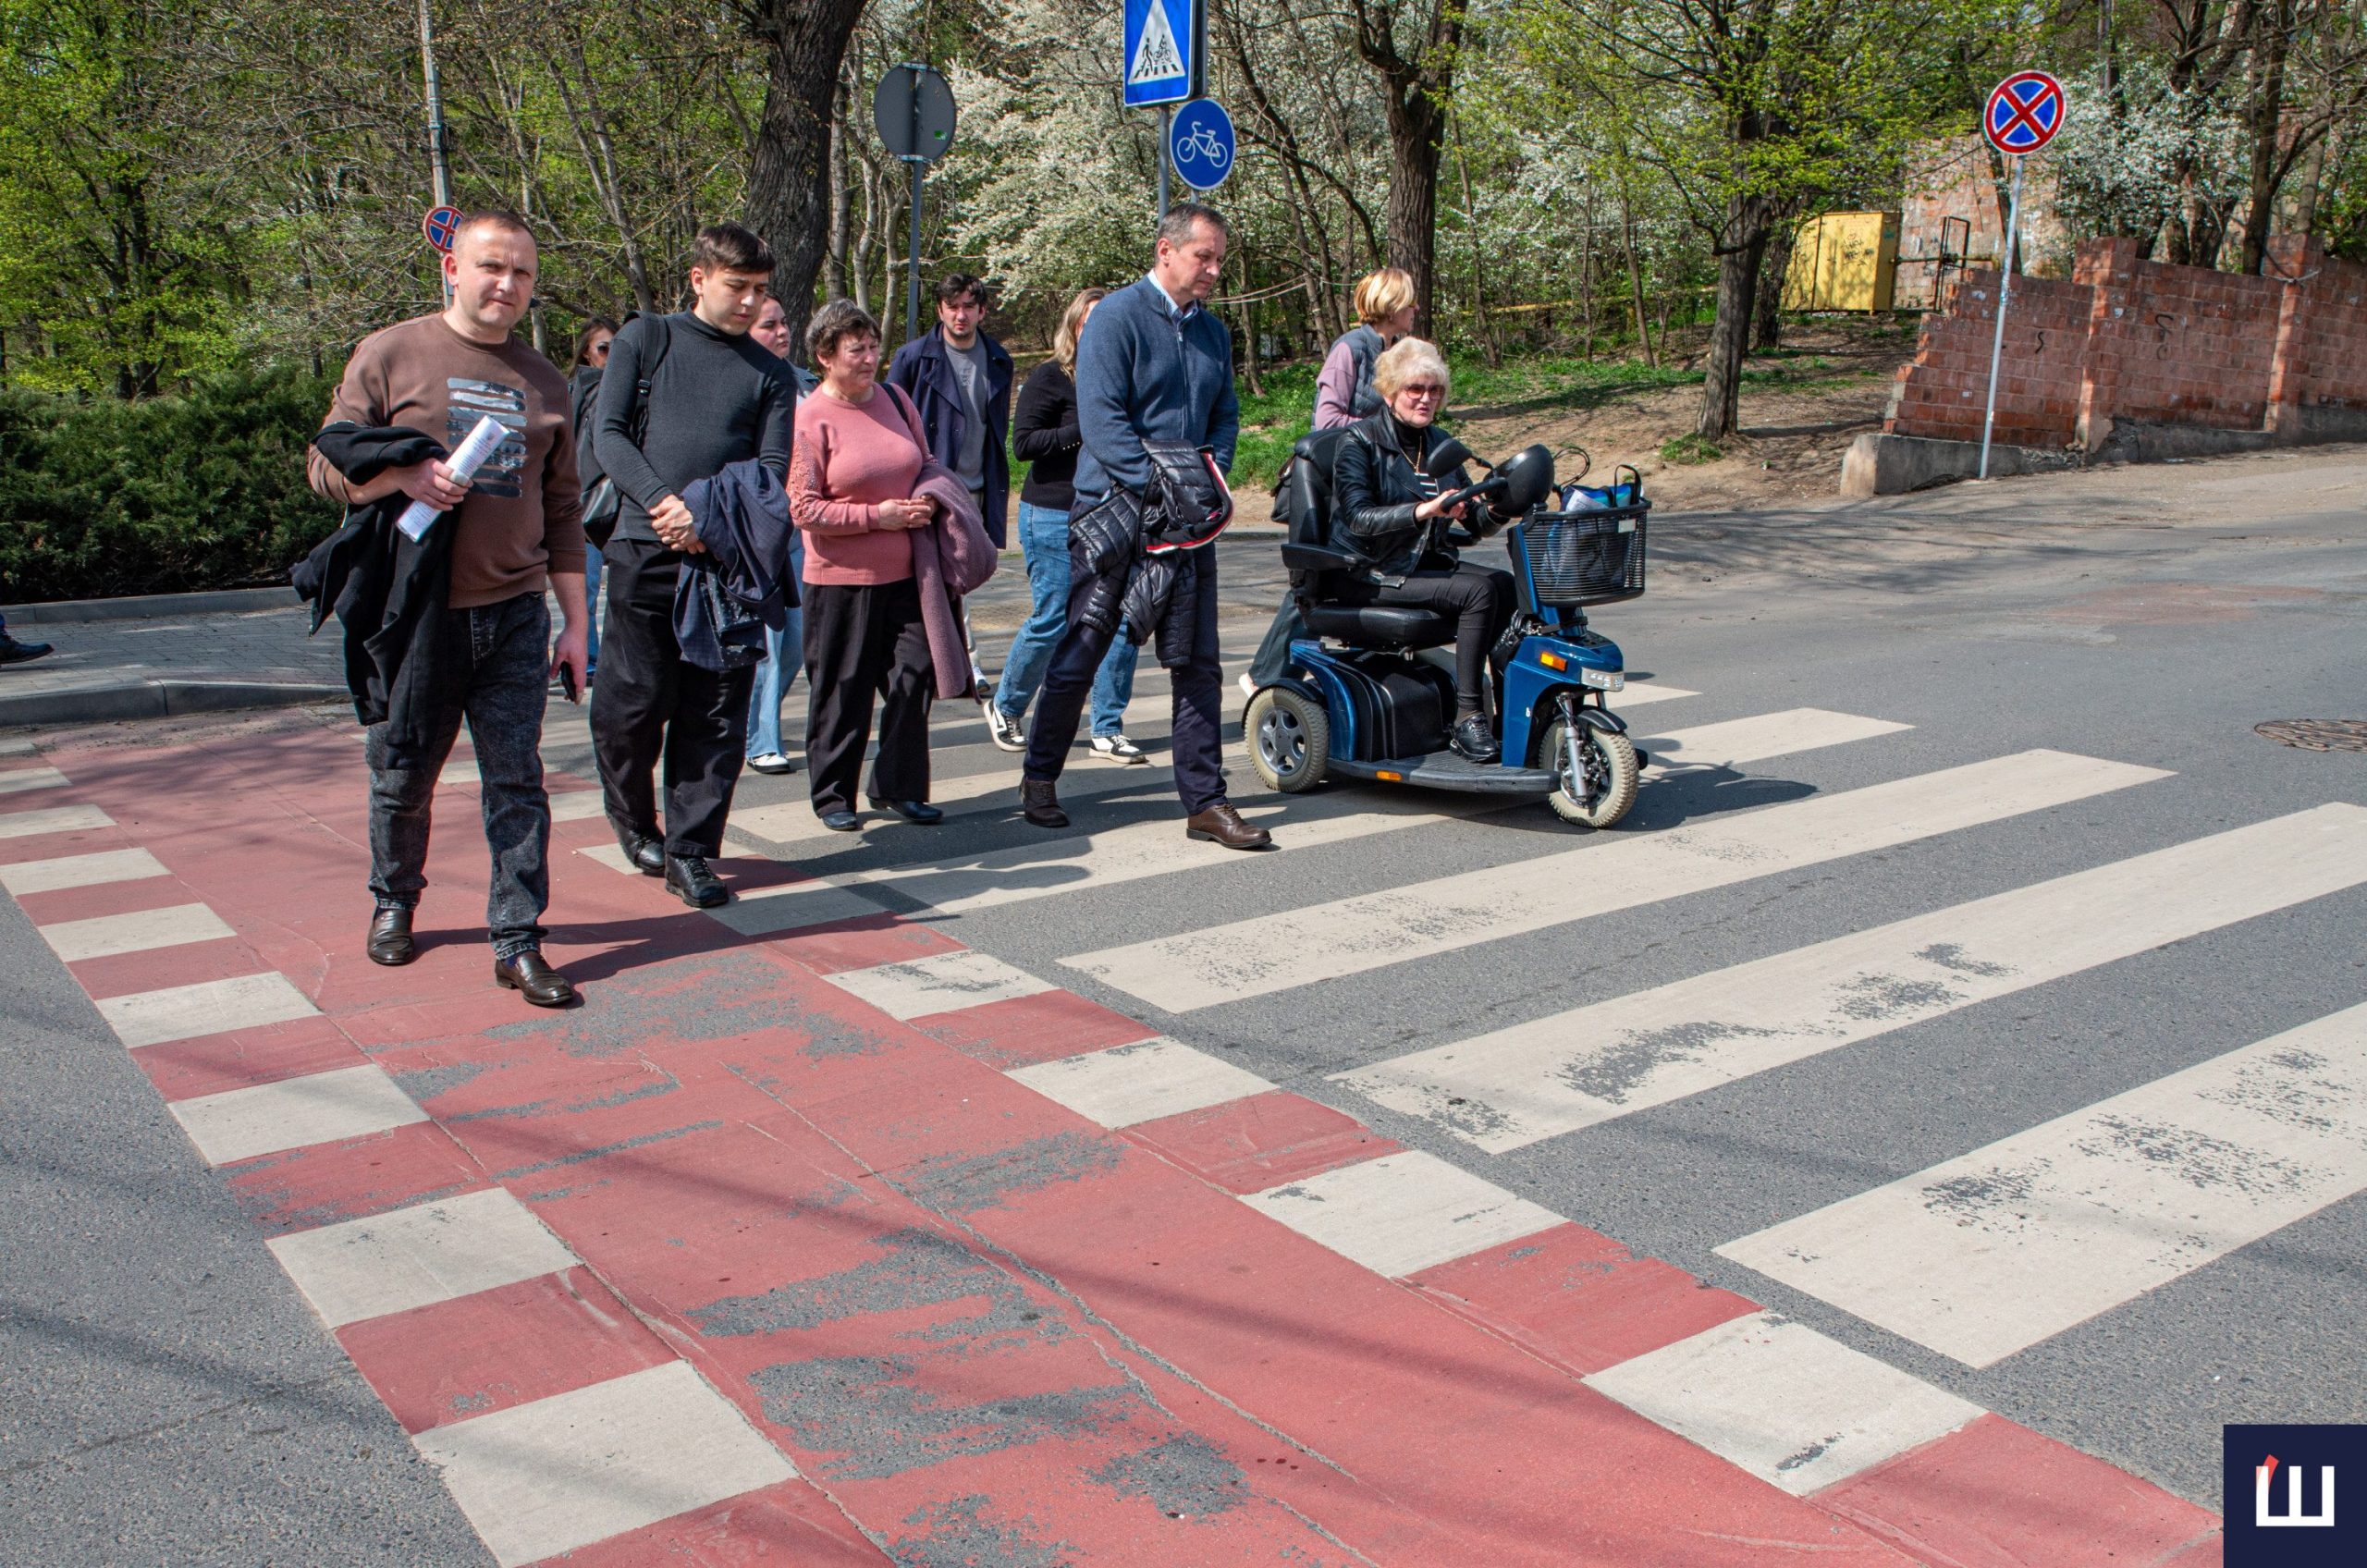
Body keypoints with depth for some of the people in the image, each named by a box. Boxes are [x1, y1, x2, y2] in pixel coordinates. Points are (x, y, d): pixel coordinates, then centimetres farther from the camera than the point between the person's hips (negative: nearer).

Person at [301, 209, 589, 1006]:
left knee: (517, 783, 0)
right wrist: (404, 477, -20)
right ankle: (394, 902, 34)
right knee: (402, 777, 10)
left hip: (515, 614, 2)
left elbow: (562, 509, 15)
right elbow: (326, 464, 1)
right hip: (415, 612, -2)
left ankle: (517, 941, 6)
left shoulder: (543, 381, 13)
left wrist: (575, 621, 12)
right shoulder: (390, 355, 1)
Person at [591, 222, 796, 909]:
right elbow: (610, 436, 1)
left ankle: (690, 852, 9)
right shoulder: (645, 340, 9)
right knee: (636, 700, -2)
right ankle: (632, 817, 25)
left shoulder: (769, 371, 13)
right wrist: (664, 503, -15)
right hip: (645, 550, -2)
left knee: (715, 713, 0)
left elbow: (773, 467, 4)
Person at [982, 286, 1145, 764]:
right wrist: (1082, 432, -18)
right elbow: (1022, 442, -12)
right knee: (1052, 621, -1)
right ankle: (1005, 708, 23)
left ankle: (1108, 730, 7)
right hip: (1054, 516, -5)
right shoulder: (1049, 378, -4)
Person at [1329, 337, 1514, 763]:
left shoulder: (1437, 443, 13)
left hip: (1427, 562, 7)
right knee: (1479, 592, -26)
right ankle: (1466, 719, -23)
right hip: (1369, 575, -7)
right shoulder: (1359, 442, -8)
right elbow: (1358, 515, -22)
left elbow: (1471, 514, 13)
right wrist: (1422, 510, -36)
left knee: (1507, 585, -18)